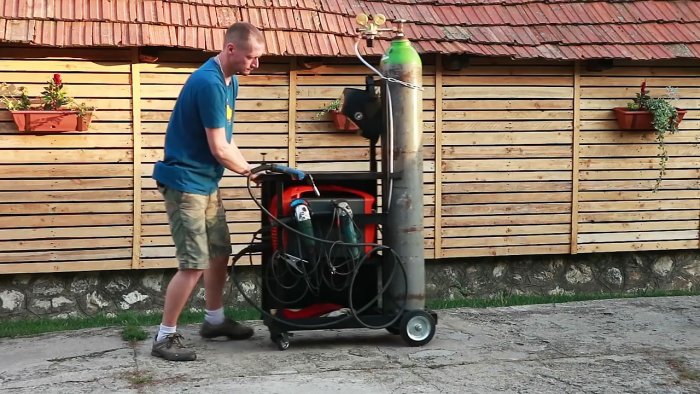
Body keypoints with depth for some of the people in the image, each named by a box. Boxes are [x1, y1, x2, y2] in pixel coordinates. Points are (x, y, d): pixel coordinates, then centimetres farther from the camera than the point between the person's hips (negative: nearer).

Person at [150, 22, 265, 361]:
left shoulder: (229, 81, 9)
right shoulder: (209, 83, -23)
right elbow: (219, 149, -21)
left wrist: (247, 169, 1)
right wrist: (250, 171, -5)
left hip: (206, 181, 10)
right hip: (185, 181, -10)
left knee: (220, 252, 17)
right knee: (194, 264, -10)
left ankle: (214, 319, 33)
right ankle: (165, 337, 0)